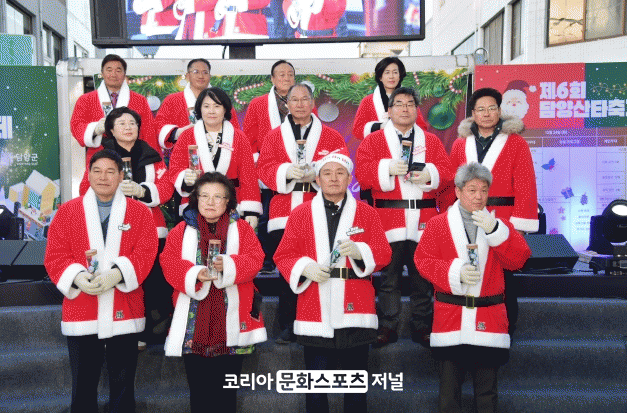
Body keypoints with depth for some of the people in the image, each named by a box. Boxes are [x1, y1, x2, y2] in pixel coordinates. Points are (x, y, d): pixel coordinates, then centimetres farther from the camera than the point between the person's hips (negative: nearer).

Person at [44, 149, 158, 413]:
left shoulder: (140, 212, 5)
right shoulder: (67, 211, 7)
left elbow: (146, 253, -5)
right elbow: (54, 256, 2)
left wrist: (116, 273, -21)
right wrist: (77, 276, -17)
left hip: (125, 314, 0)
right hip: (80, 314, 1)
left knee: (123, 387, 10)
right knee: (83, 388, 11)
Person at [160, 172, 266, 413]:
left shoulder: (241, 229, 7)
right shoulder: (182, 230, 7)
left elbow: (254, 259, -5)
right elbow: (168, 262, -2)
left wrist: (228, 265, -22)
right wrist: (194, 274, -20)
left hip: (230, 324, 0)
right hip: (193, 322, 1)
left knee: (227, 392, 10)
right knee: (198, 390, 9)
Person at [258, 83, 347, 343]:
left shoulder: (331, 136, 13)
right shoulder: (274, 136, 15)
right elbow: (264, 168, 5)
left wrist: (316, 173, -14)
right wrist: (287, 172, -14)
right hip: (284, 214, 1)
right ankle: (287, 327, 10)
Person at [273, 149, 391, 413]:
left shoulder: (367, 213, 9)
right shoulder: (300, 214, 8)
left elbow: (384, 254, 4)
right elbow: (283, 256, 7)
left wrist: (359, 251, -15)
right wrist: (304, 267, -13)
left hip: (355, 313, 0)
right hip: (314, 314, 0)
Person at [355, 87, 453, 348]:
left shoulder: (431, 141, 16)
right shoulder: (373, 141, 8)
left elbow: (447, 172, 7)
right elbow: (362, 173, -3)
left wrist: (429, 174, -12)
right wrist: (388, 168, -16)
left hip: (423, 220, 2)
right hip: (388, 218, -2)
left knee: (422, 277, 7)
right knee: (388, 276, 2)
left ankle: (422, 328, 19)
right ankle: (387, 328, 13)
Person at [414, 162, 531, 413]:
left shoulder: (499, 225, 10)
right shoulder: (437, 224, 4)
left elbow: (518, 260, -3)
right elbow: (423, 260, -2)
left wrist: (495, 231, -15)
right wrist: (455, 272, -16)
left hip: (489, 316, 2)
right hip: (450, 316, -1)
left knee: (487, 391, 9)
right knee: (449, 388, 5)